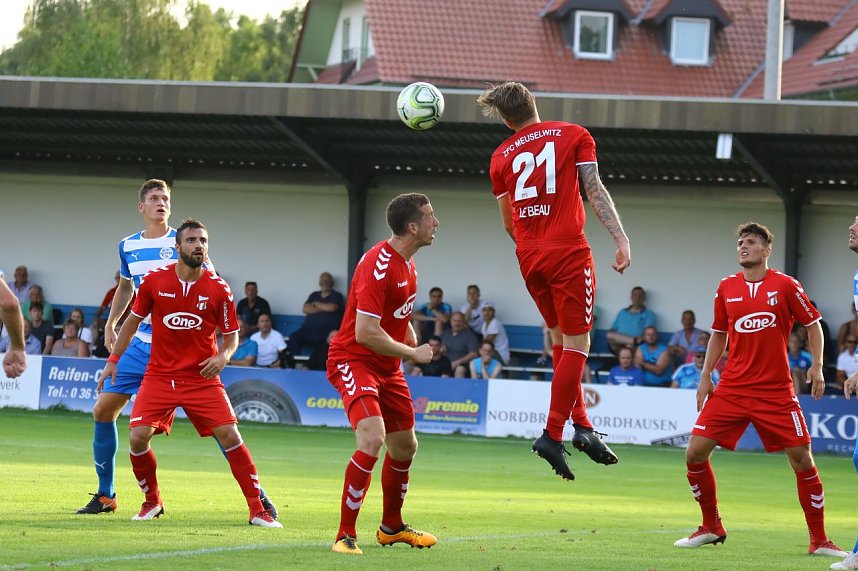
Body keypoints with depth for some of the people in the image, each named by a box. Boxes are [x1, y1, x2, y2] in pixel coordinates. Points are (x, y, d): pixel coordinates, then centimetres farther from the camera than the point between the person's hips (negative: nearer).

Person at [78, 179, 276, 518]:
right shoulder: (128, 246, 9)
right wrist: (111, 323, 17)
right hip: (141, 346, 5)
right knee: (103, 410, 1)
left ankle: (256, 494, -5)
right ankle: (105, 496, 15)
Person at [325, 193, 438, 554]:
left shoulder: (406, 262, 7)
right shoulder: (379, 265, -24)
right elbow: (366, 333, -28)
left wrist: (416, 345, 9)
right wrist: (413, 353, -16)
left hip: (387, 367, 10)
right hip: (353, 361, -10)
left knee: (405, 446, 18)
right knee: (373, 439, -26)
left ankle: (391, 527, 38)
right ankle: (345, 535, -19)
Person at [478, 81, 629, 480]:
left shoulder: (501, 156, 10)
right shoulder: (574, 136, 1)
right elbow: (595, 191, -8)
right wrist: (621, 240, -11)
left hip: (529, 258, 5)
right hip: (568, 252, -5)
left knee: (562, 339, 18)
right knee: (577, 345, -2)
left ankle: (581, 424, 12)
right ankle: (553, 435, -10)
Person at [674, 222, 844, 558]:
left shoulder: (785, 286, -2)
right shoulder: (726, 288, 7)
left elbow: (812, 324, 6)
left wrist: (817, 365, -4)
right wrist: (706, 376, 12)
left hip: (776, 391, -3)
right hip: (731, 389, 3)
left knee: (802, 459, -8)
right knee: (695, 453, -5)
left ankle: (819, 540, 4)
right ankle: (711, 528, 14)